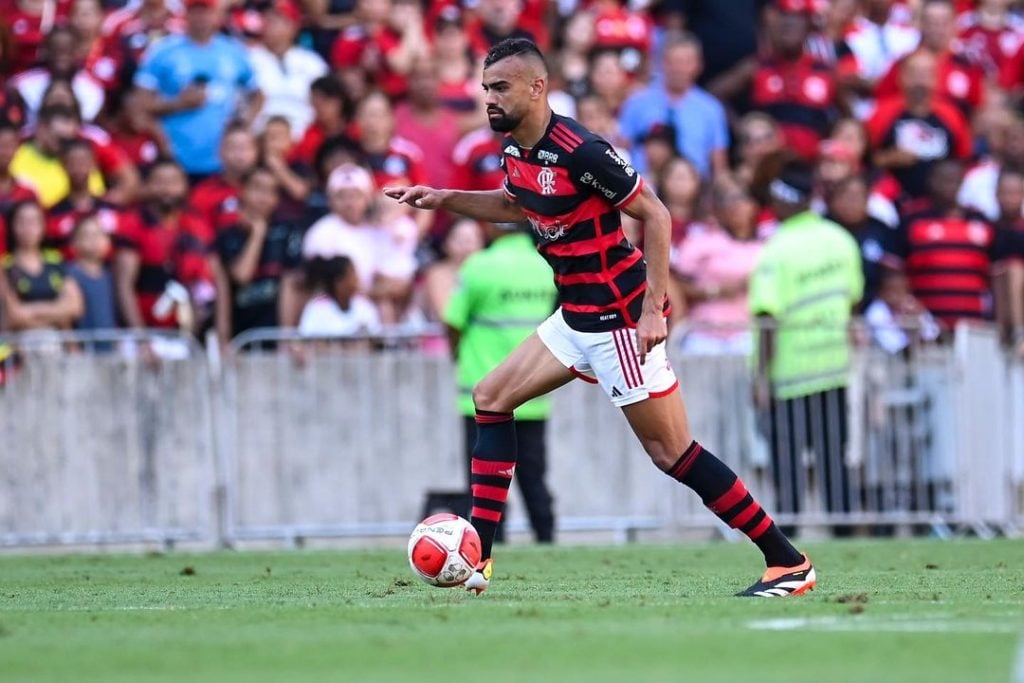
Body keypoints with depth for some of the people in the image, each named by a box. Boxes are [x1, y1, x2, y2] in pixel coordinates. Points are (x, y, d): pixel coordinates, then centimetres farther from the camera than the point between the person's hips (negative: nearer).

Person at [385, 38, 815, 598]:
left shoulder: (580, 152, -21)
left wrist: (654, 308, -21)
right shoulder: (515, 149, 5)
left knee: (672, 452, -8)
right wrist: (444, 200, 15)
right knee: (491, 398, 10)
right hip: (577, 316, 10)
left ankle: (788, 563, -2)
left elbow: (655, 215, -18)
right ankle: (477, 556, 11)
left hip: (621, 318, -10)